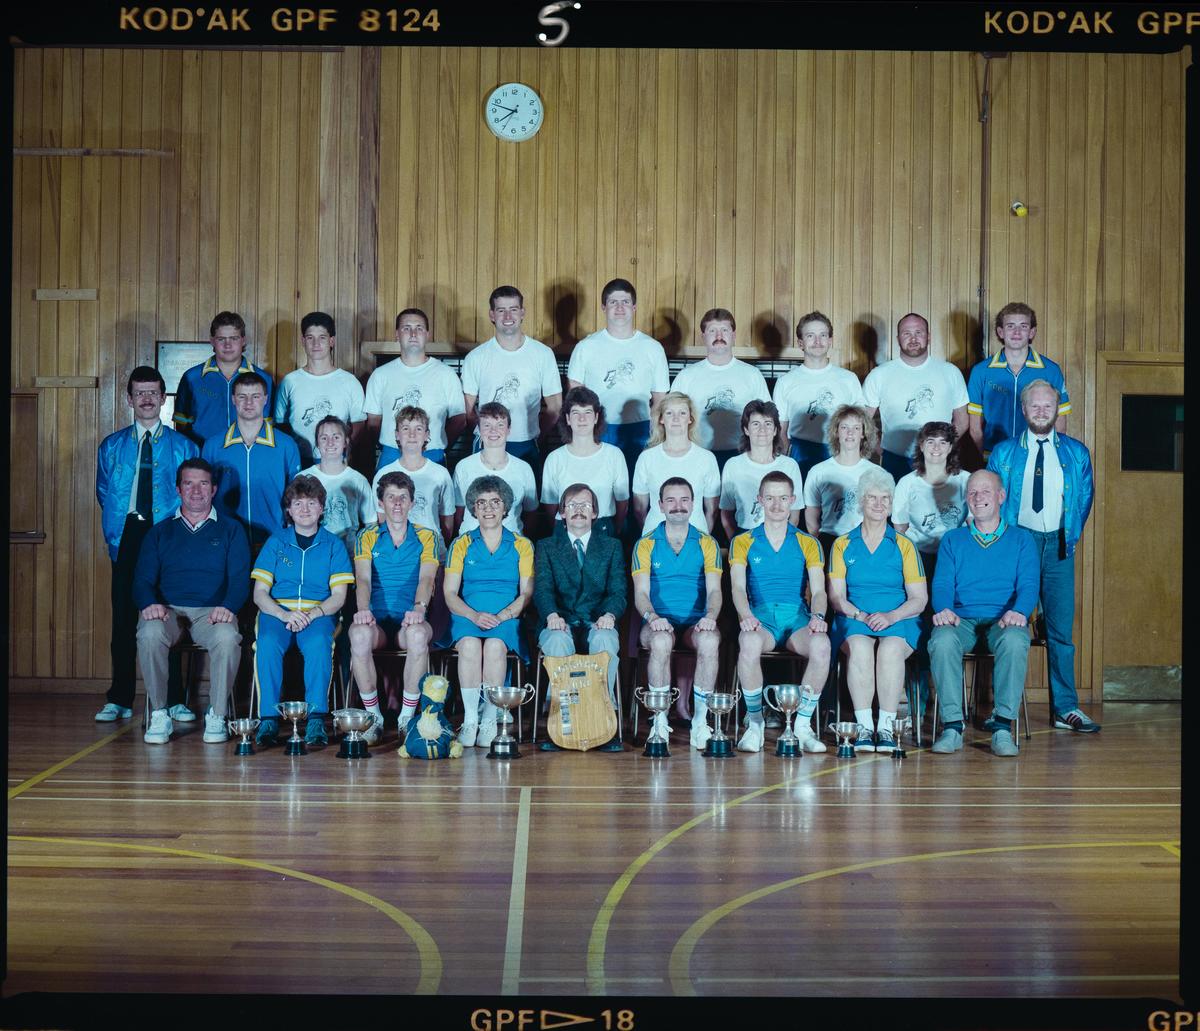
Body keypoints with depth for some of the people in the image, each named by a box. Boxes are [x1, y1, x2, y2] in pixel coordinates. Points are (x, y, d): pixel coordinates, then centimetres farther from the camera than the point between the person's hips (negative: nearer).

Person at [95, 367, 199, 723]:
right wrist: (114, 532, 3)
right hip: (126, 538, 2)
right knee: (123, 617, 1)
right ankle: (119, 700, 8)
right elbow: (104, 494, 14)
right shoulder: (111, 447, 13)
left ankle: (174, 700, 6)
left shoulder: (182, 446, 8)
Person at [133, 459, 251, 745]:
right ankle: (159, 716, -20)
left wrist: (228, 606, -18)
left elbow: (240, 578, 4)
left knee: (227, 637, -36)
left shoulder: (231, 530, 15)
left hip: (211, 613, -1)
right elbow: (143, 579, 10)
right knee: (149, 633, -34)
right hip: (167, 611, 1)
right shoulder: (160, 532, 19)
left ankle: (217, 717, -19)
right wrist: (149, 604, -14)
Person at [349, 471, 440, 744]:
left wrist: (419, 608, -28)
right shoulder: (367, 536, 12)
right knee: (360, 634, -35)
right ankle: (374, 716, -20)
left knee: (417, 634, -36)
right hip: (377, 619, 1)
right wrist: (363, 609, -26)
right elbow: (363, 578, -4)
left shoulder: (426, 537, 11)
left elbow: (426, 578, -6)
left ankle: (407, 716, -22)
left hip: (409, 620, -1)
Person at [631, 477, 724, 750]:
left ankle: (701, 718, -23)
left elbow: (714, 589, 2)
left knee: (710, 641, -34)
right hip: (659, 621, -1)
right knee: (661, 641, -36)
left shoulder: (707, 543, 12)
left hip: (696, 621, 1)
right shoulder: (646, 545, 10)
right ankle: (660, 719, -24)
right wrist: (653, 617, -22)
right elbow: (640, 592, 0)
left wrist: (710, 616, -20)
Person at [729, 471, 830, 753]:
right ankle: (754, 723, -19)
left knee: (821, 645, -34)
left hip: (797, 616, 1)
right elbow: (738, 587, -1)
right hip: (760, 616, -1)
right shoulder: (743, 542, 14)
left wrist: (818, 616, -18)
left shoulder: (808, 544, 17)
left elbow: (818, 590, 6)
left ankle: (803, 724, -18)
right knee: (750, 643, -38)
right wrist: (746, 616, -23)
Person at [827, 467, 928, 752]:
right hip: (854, 620, 0)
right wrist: (861, 615, -11)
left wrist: (890, 616, -11)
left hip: (898, 621, 0)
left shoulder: (904, 546, 14)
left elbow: (919, 598, 8)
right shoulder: (843, 545, 16)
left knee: (890, 649, -35)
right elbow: (836, 595, 8)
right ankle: (864, 727, -32)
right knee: (859, 647, -35)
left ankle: (886, 728, -31)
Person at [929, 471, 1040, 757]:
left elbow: (1028, 584, 3)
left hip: (1003, 621, -1)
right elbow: (942, 583, 8)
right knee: (942, 639, -35)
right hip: (961, 619, 1)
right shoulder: (952, 539, 20)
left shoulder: (1021, 540, 17)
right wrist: (943, 609, -16)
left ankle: (1002, 726, -32)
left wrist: (1018, 611, -20)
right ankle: (952, 725, -30)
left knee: (1014, 640, -37)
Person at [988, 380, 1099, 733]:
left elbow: (1086, 497, 16)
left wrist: (1070, 535, 7)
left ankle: (1066, 708, 7)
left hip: (1058, 546, 1)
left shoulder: (1077, 453, 9)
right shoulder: (1003, 452, 6)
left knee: (1061, 627, 1)